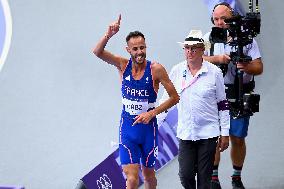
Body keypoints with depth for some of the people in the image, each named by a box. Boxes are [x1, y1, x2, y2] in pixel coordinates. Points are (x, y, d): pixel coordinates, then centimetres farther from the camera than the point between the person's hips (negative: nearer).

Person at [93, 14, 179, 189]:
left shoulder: (156, 69, -11)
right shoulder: (123, 65, -4)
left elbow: (175, 97, -7)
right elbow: (98, 52, -16)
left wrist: (152, 113, -16)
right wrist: (109, 35, -33)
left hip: (148, 128, -1)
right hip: (127, 127, 1)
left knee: (148, 174, 16)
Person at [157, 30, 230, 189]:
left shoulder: (214, 72, -4)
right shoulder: (177, 71, 2)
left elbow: (223, 104, 3)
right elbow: (167, 100, 12)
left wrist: (225, 133, 2)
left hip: (208, 134, -2)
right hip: (185, 133, 2)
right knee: (185, 174, -2)